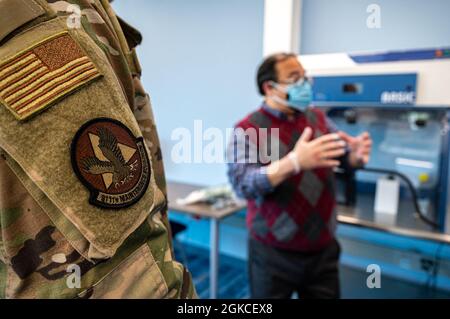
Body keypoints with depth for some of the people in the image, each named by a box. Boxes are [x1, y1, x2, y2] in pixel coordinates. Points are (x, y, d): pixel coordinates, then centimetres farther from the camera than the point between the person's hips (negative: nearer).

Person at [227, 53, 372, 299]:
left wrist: (357, 154, -19)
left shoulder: (318, 118, 5)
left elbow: (345, 158, 5)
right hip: (274, 254, -4)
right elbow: (243, 184, -22)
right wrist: (295, 161, -34)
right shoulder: (247, 130, -11)